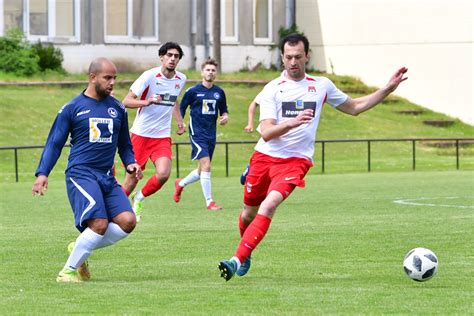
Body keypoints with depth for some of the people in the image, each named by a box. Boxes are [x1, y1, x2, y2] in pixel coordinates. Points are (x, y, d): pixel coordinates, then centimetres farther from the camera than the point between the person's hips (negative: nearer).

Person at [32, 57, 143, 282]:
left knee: (127, 221, -14)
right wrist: (42, 173, -6)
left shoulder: (118, 109, 15)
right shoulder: (72, 108, 2)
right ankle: (69, 270, -5)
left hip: (107, 177, 5)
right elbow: (54, 143, 5)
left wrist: (130, 164, 6)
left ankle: (80, 249, 7)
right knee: (99, 224, -22)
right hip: (80, 173, -5)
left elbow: (124, 144, 26)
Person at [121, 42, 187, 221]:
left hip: (163, 137, 4)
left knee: (163, 174, -19)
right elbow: (127, 101, -15)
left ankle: (139, 198, 9)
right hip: (140, 134, -4)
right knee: (132, 178, -1)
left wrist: (180, 121, 13)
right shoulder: (150, 76, -12)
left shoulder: (181, 79, 4)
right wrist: (146, 102, -33)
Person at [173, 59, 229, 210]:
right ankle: (209, 202, -12)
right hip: (197, 133, -6)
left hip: (211, 134, 6)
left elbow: (224, 111, 17)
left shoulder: (219, 92, 8)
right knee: (206, 165, -17)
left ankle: (181, 184, 40)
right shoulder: (193, 91, -4)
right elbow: (180, 109, 5)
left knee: (202, 170, 13)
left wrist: (225, 117, -4)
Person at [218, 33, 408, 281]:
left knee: (269, 205, -25)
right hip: (264, 156, 1)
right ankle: (246, 255, 41)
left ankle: (238, 260, -27)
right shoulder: (273, 89, -3)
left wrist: (388, 89, 14)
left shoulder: (322, 85, 6)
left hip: (295, 160, -1)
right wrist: (292, 123, -32)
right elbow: (266, 132, -13)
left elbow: (354, 107, 21)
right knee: (248, 214, 11)